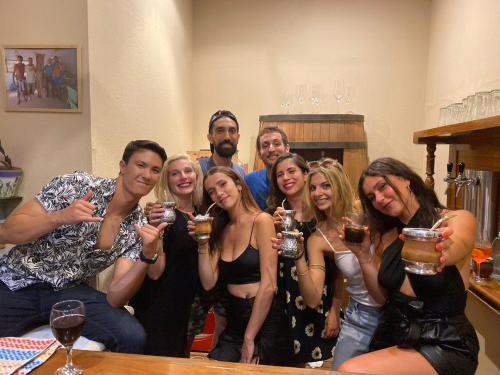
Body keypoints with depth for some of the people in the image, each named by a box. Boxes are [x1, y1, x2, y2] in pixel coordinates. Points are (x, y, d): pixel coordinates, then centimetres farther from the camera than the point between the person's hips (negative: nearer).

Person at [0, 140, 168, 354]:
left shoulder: (138, 227, -5)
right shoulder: (77, 184, -12)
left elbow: (115, 298, -13)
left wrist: (147, 256, -30)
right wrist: (60, 217, -29)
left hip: (70, 291, 2)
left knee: (133, 338, -19)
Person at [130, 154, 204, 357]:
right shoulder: (160, 213, -15)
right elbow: (155, 272, -21)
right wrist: (155, 228, -32)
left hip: (192, 304, 6)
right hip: (160, 307, -6)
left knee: (182, 358, 21)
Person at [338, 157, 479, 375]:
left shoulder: (458, 219, -8)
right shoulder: (386, 236, 4)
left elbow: (457, 247, -32)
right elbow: (382, 297, 6)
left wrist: (443, 250, -54)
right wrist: (362, 254, -8)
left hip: (444, 345, -5)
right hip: (392, 337, 5)